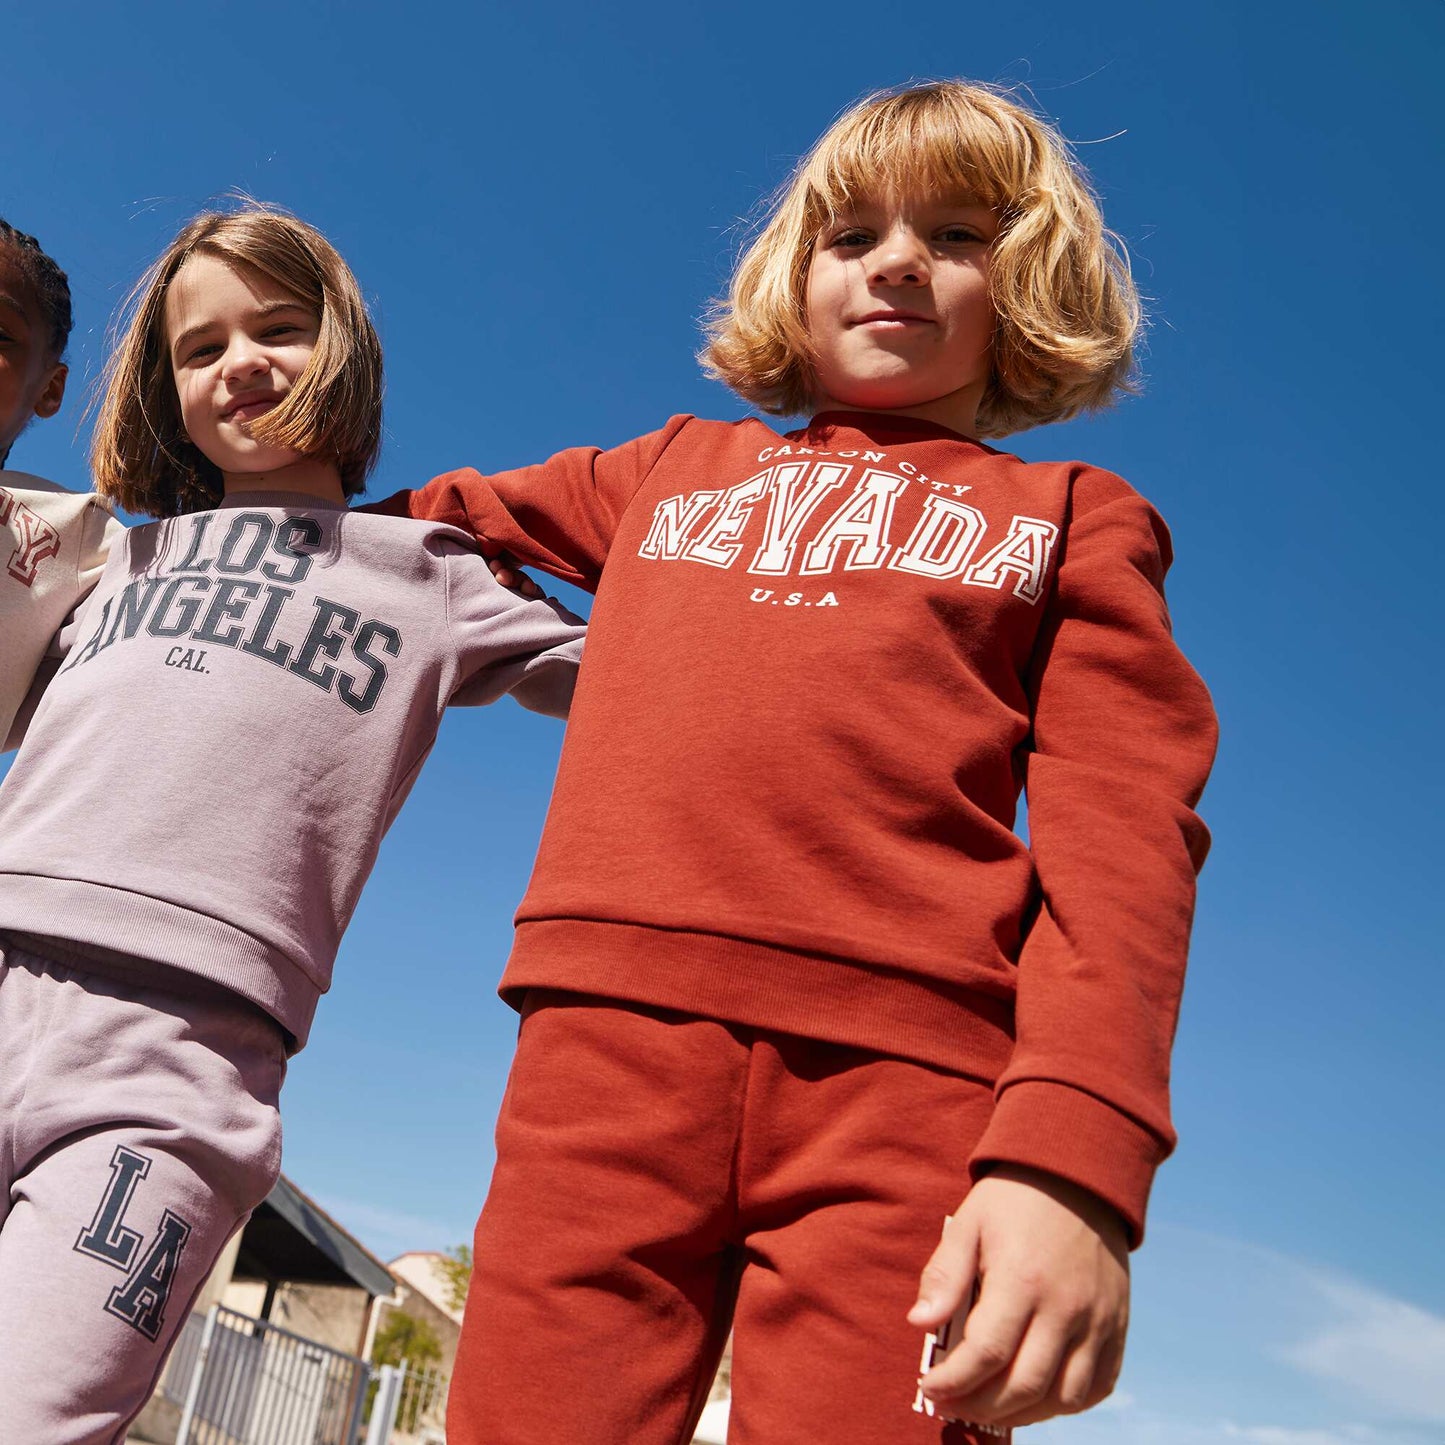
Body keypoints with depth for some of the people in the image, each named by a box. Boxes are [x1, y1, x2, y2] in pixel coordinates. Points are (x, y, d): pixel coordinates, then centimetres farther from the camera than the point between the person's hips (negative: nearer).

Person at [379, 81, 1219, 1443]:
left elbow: (1121, 839, 2)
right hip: (612, 1033, 2)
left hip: (906, 1079, -1)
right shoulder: (675, 467, 25)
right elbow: (452, 513, 45)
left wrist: (1075, 1157, -11)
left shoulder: (1073, 519, 17)